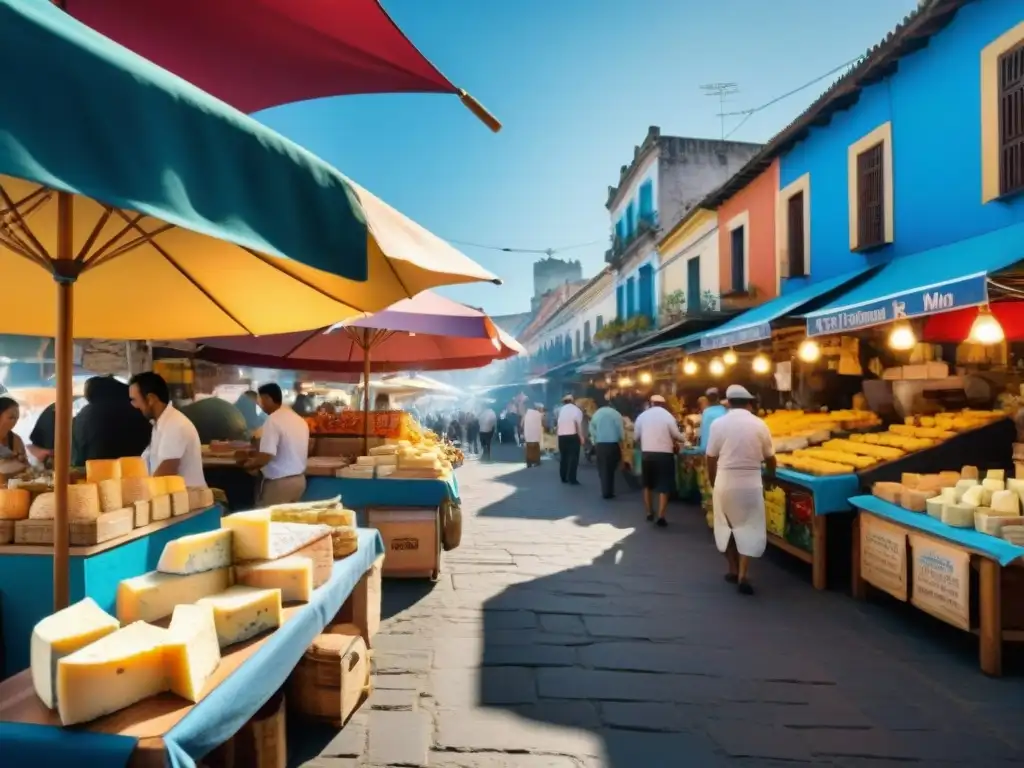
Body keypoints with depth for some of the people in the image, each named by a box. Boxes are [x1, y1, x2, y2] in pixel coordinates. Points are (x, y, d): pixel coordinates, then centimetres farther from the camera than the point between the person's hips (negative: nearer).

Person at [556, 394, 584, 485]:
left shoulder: (561, 410, 15)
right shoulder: (576, 409, -3)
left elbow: (559, 423, 8)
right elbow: (579, 424, -11)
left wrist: (561, 431, 10)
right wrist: (581, 437, -8)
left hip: (561, 435, 6)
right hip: (572, 435, -6)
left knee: (563, 456, 14)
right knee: (573, 457, -1)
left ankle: (563, 478, 19)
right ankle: (572, 479, -5)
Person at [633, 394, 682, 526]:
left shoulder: (642, 415, 3)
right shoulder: (668, 415, -4)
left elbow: (636, 436, 7)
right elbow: (677, 436, -3)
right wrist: (682, 438, 19)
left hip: (647, 453, 3)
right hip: (664, 454, -3)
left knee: (648, 484, 19)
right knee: (664, 486, 3)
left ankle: (649, 513, 27)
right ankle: (661, 517, -3)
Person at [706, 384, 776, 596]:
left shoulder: (718, 424, -5)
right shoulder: (759, 425, -3)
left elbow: (711, 458, -1)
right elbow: (770, 459, 8)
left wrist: (713, 482, 15)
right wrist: (771, 477, 28)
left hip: (725, 482, 0)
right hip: (751, 483, 0)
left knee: (726, 526, 16)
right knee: (748, 527, 8)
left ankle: (733, 570, 25)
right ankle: (743, 574, 1)